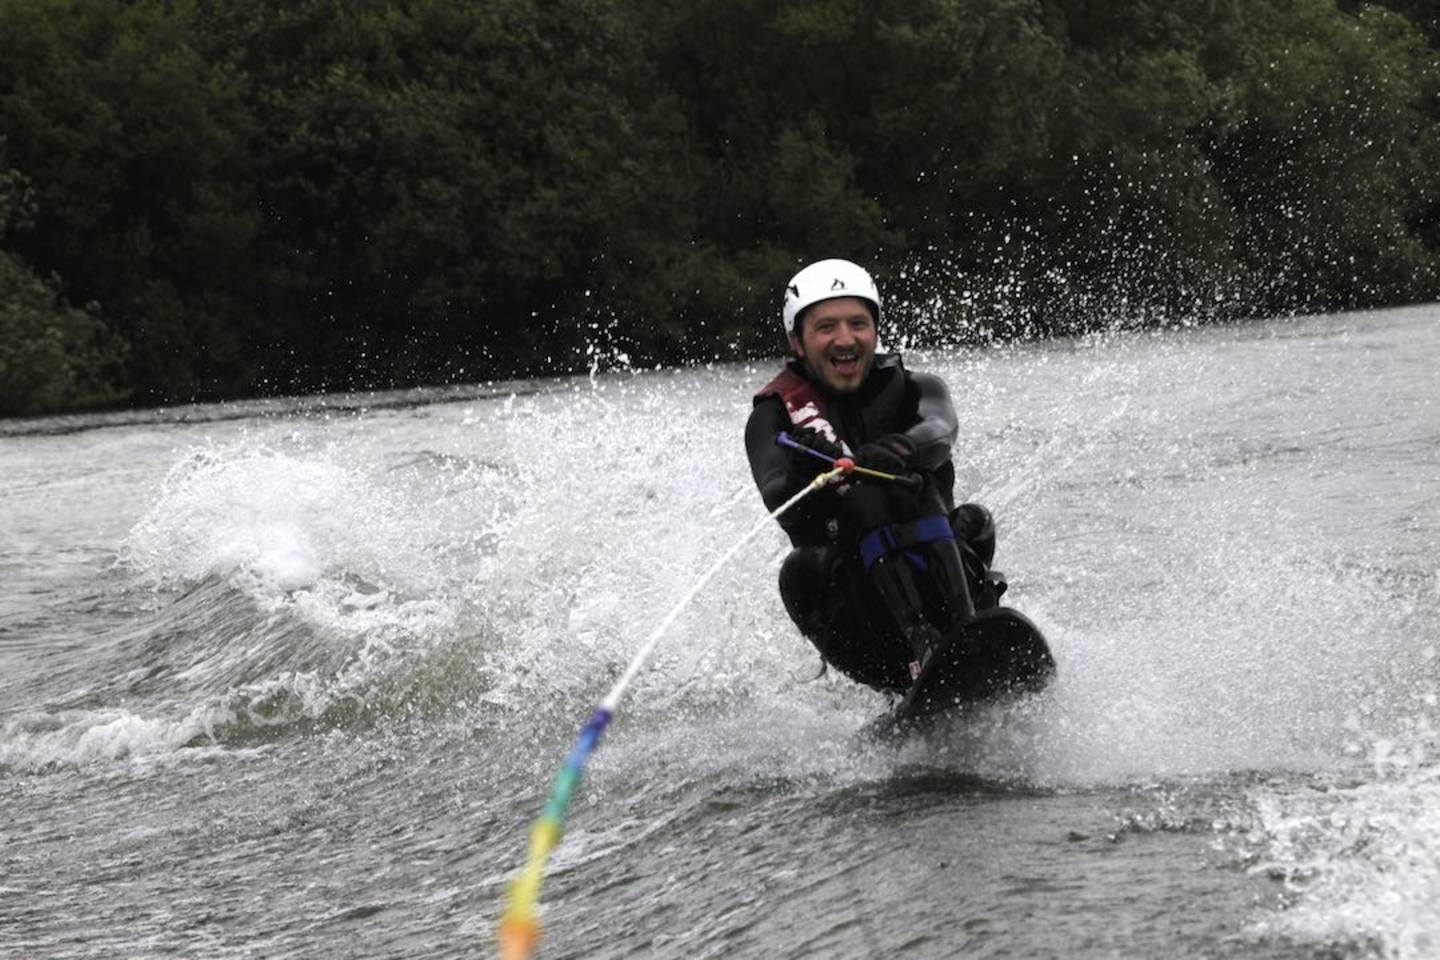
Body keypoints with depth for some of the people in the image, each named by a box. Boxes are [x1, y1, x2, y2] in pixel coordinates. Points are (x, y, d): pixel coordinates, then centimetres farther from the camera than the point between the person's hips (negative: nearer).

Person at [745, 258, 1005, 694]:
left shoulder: (915, 389, 10)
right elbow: (778, 499, -15)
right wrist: (801, 473, -41)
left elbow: (939, 430, -16)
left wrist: (898, 449, -42)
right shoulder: (776, 416, 6)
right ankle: (926, 659, -49)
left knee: (971, 523, -25)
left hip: (932, 580, 1)